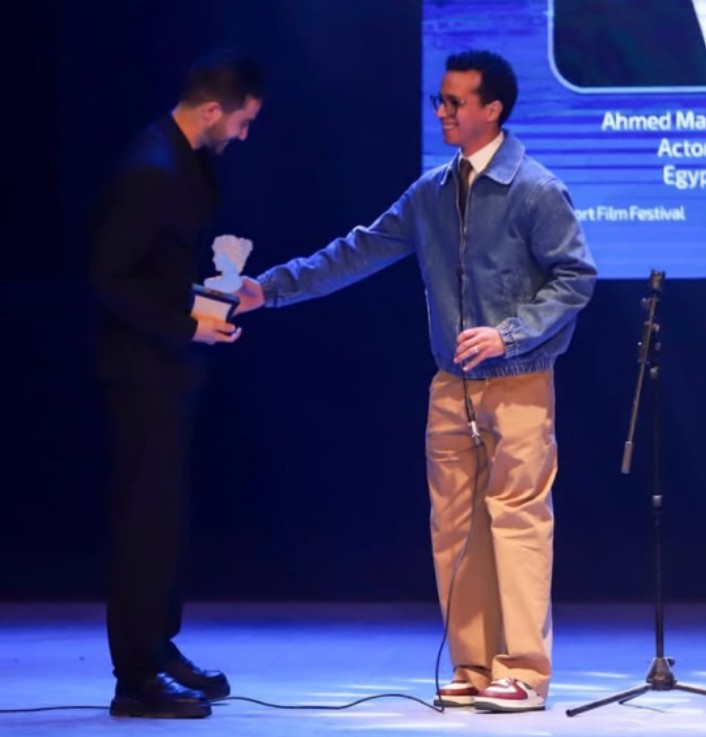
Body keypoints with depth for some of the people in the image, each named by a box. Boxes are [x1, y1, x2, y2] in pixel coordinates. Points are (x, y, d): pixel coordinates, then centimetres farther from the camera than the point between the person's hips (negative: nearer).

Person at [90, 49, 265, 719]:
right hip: (146, 368, -10)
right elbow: (107, 276, -23)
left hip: (169, 366, 10)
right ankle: (137, 680, 2)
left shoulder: (185, 162, 8)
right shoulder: (153, 170, -21)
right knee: (145, 518, -4)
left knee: (161, 515, 16)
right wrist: (186, 327, -19)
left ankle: (157, 651, 27)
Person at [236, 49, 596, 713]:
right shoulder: (431, 192, 9)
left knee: (517, 519, -8)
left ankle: (522, 674, -5)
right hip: (452, 385, 6)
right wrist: (272, 288, 5)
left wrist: (509, 334, -19)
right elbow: (358, 253, 10)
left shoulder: (535, 190, -9)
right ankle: (473, 669, 13)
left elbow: (576, 278, -9)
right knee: (454, 527, 7)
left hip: (517, 385, -6)